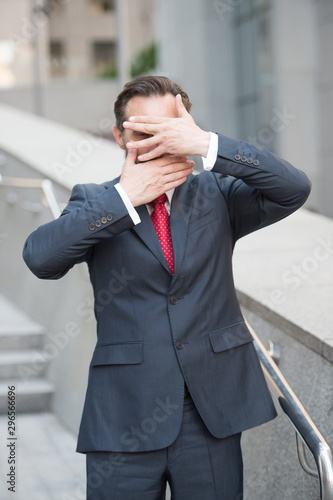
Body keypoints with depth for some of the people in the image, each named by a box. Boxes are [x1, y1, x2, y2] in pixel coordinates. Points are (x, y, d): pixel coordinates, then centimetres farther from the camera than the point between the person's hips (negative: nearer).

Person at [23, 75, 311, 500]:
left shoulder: (217, 194, 5)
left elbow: (294, 189, -12)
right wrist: (124, 196, -17)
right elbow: (39, 256, -16)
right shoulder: (95, 203, 3)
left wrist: (207, 145, -21)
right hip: (125, 415, -1)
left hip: (213, 407, 1)